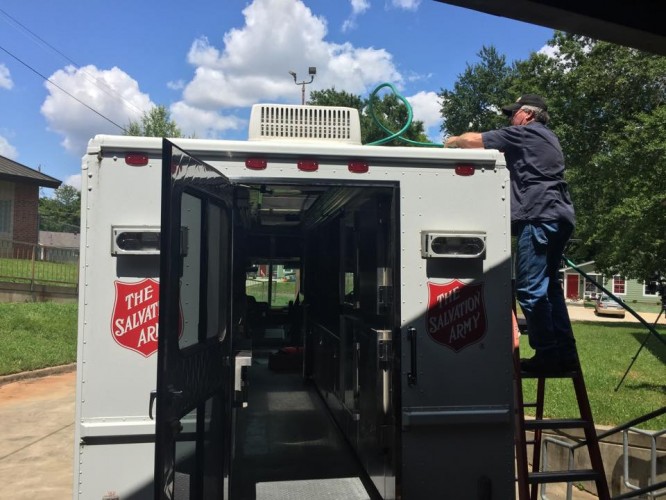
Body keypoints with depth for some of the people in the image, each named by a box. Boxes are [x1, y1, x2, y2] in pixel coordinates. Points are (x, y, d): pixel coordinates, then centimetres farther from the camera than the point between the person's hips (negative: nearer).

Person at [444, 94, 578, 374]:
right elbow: (510, 160, 35)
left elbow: (474, 140, -1)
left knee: (530, 289, -10)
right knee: (547, 286, 13)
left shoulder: (525, 133, 0)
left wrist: (453, 141, 20)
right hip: (558, 217, 10)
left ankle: (547, 355, -9)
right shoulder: (546, 139, 28)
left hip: (539, 216, -10)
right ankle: (564, 353, 14)